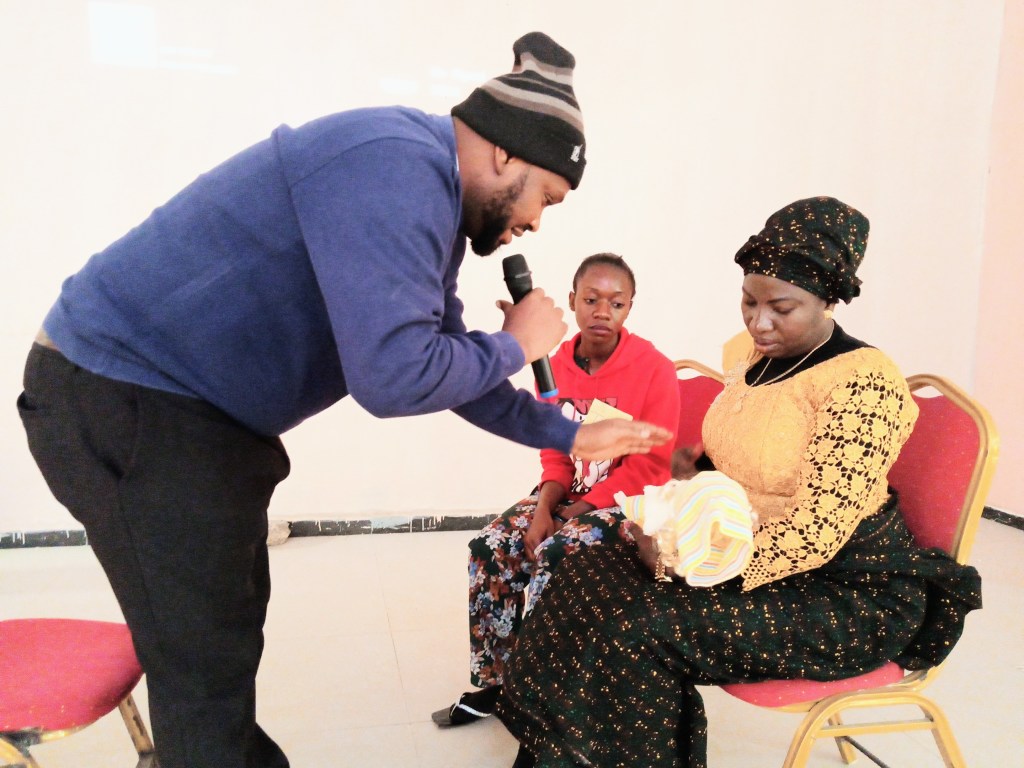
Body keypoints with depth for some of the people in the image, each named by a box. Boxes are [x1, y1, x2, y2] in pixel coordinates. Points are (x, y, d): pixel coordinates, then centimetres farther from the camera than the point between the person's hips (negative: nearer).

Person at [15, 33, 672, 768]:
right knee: (207, 660, 0)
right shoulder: (396, 169, -25)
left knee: (229, 631, 22)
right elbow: (395, 375, -33)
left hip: (203, 407, 10)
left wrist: (568, 436, 15)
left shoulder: (428, 198, 9)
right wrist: (514, 346, -14)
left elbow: (445, 363, 15)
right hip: (122, 396, -10)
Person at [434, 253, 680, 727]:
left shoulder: (654, 369, -16)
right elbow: (554, 457, 5)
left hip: (627, 500, -5)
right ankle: (495, 680, 4)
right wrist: (543, 510, -13)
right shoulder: (556, 366, 0)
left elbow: (650, 465, -15)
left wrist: (580, 509, -18)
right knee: (490, 549, -12)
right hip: (569, 494, 6)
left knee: (554, 558, -28)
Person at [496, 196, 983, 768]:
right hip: (744, 554, 8)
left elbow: (815, 533, -24)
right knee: (590, 576, -7)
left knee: (641, 628, -24)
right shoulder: (758, 360, 6)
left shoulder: (864, 382, -20)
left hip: (845, 591, -8)